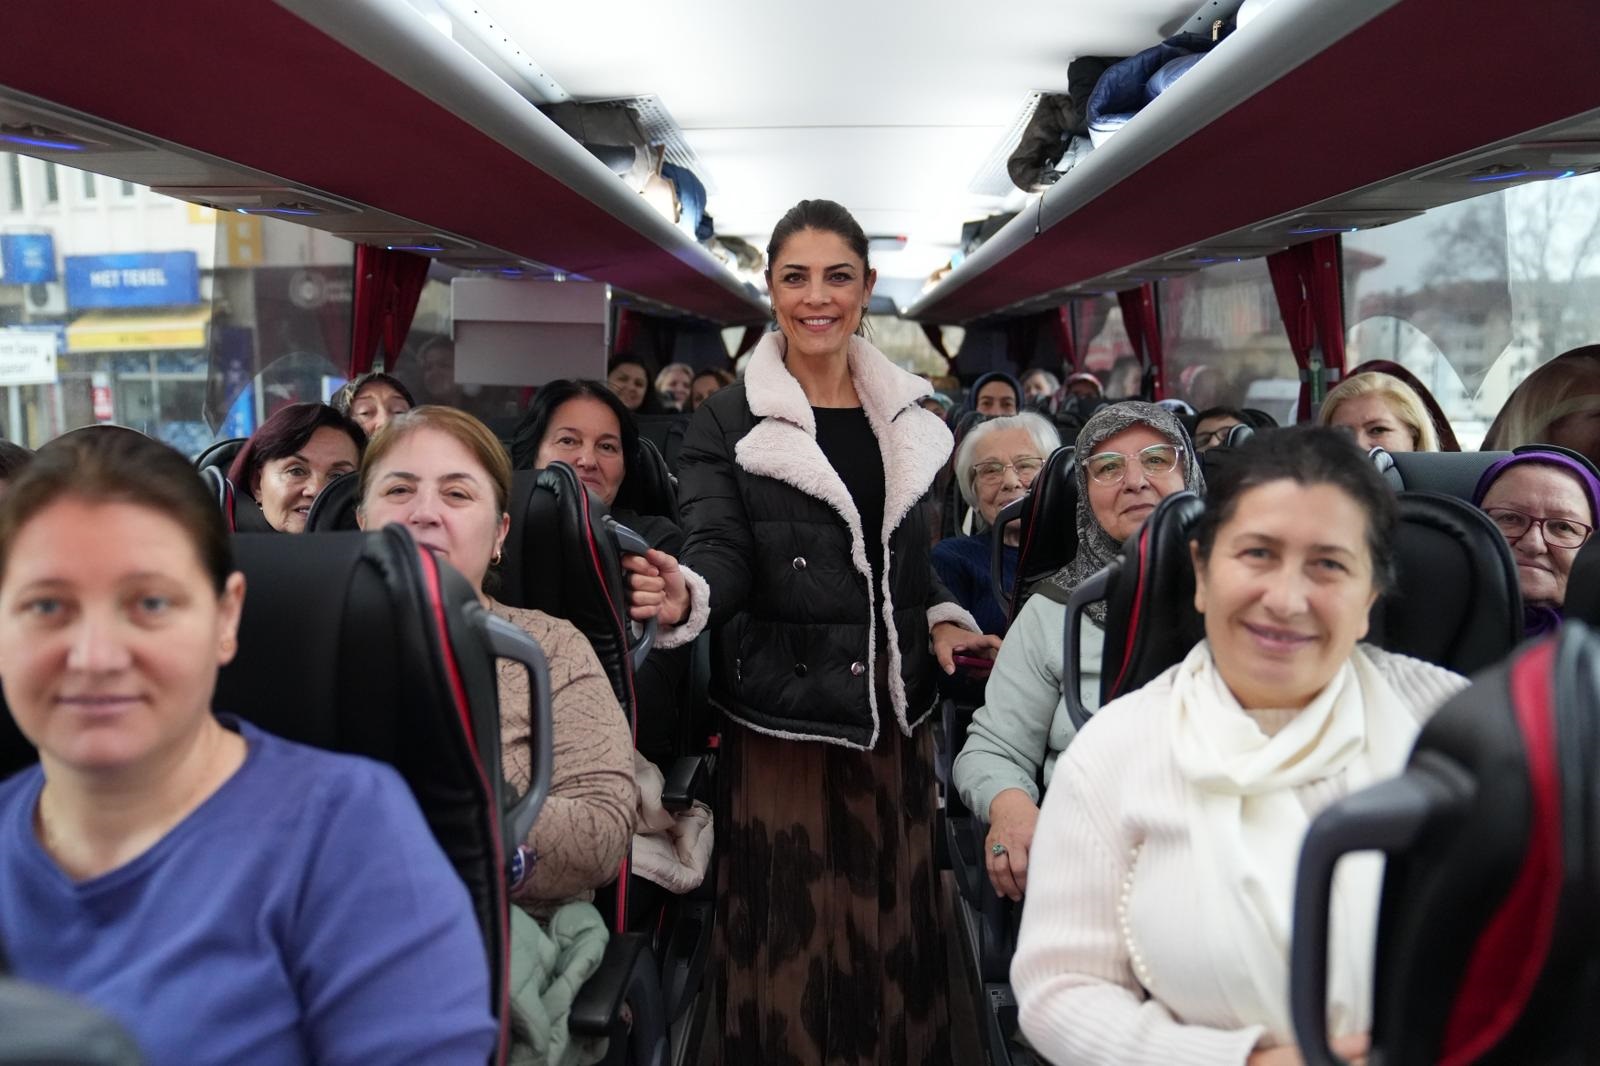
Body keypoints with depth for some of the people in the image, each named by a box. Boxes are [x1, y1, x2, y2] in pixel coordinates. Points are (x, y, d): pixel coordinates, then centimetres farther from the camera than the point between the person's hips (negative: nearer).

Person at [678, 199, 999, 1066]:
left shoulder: (907, 416, 10)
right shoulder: (728, 422, -4)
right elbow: (720, 554, -14)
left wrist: (942, 617, 2)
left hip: (894, 715, 5)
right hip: (784, 719, -4)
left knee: (894, 932, 14)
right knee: (792, 941, 1)